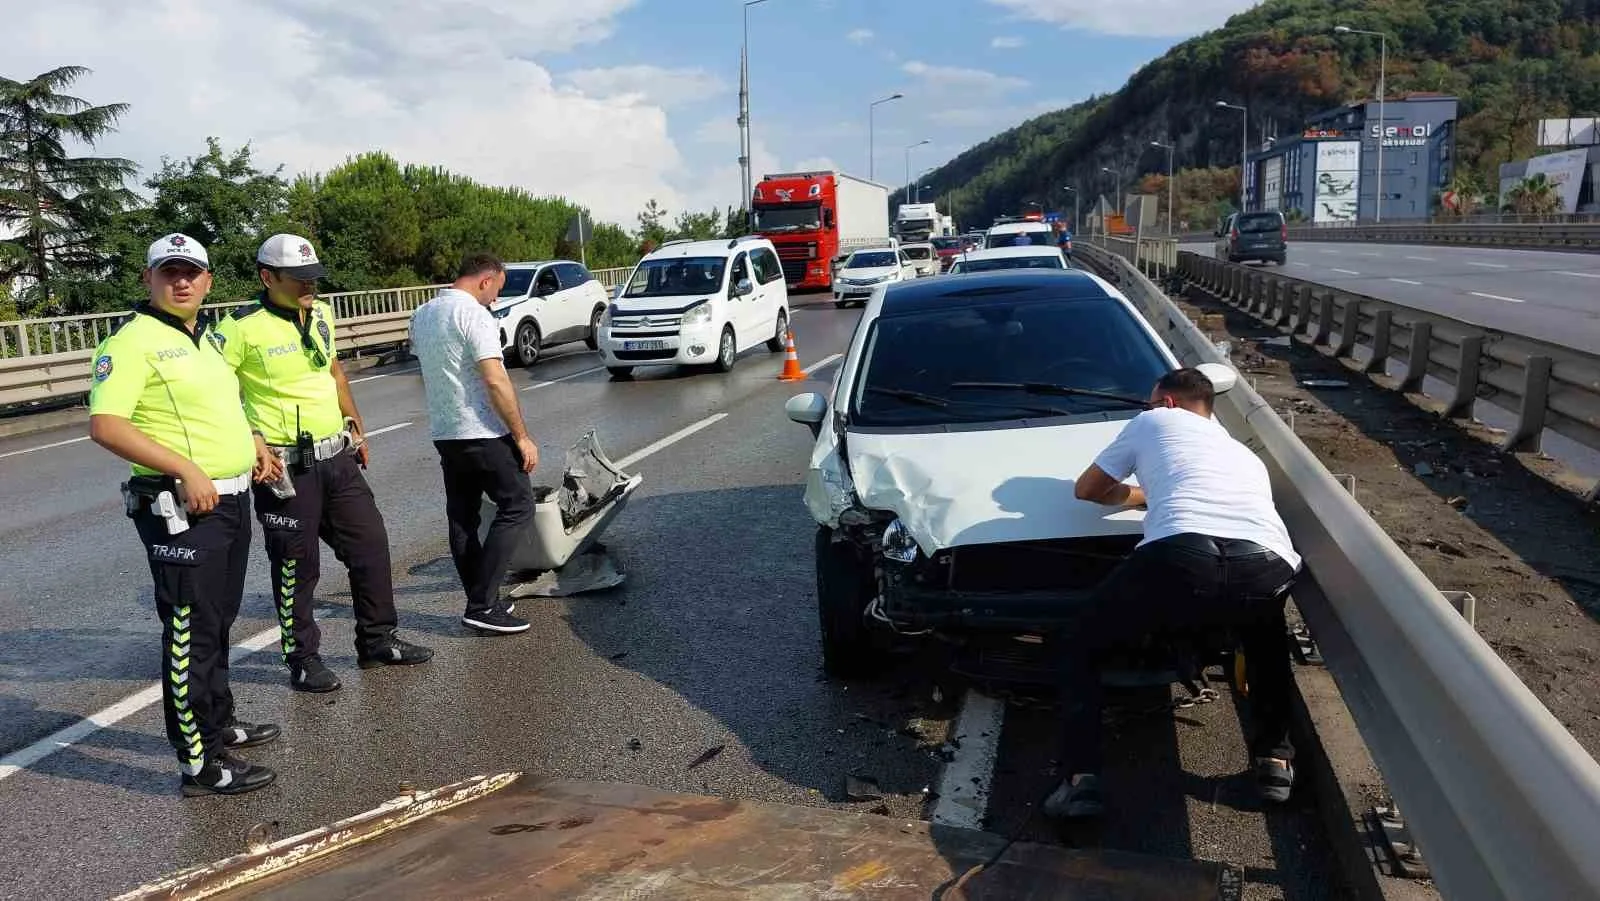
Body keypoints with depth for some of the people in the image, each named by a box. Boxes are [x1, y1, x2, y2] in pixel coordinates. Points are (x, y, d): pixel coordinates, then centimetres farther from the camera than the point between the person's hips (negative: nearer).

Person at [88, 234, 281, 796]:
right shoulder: (133, 342, -14)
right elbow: (105, 426, -23)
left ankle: (220, 724, 37)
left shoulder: (205, 338, 15)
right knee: (191, 634, -3)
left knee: (217, 623, 21)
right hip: (181, 508, -9)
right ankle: (201, 764, 4)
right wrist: (186, 469, -27)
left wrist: (251, 443, 15)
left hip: (231, 499, 9)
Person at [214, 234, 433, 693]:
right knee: (297, 568, 3)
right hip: (286, 467, -7)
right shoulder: (243, 327, -14)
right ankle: (303, 660, 19)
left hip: (337, 458, 7)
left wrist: (357, 428, 22)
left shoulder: (321, 314, 8)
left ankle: (378, 640, 27)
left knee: (371, 545, 12)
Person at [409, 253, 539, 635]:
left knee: (462, 519, 11)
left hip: (444, 433, 9)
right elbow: (495, 381, -21)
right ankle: (482, 605, -7)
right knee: (517, 507, -2)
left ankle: (481, 602, 18)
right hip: (484, 433, -9)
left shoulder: (421, 315, 12)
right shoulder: (474, 315, -15)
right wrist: (522, 436, -17)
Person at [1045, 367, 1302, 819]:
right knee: (1267, 642, 42)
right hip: (1268, 568, 4)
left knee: (1080, 647, 20)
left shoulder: (1154, 421, 30)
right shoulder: (1243, 453, 41)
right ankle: (1275, 759, 31)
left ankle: (1082, 780, 4)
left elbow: (1087, 488, 40)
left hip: (1180, 555, -4)